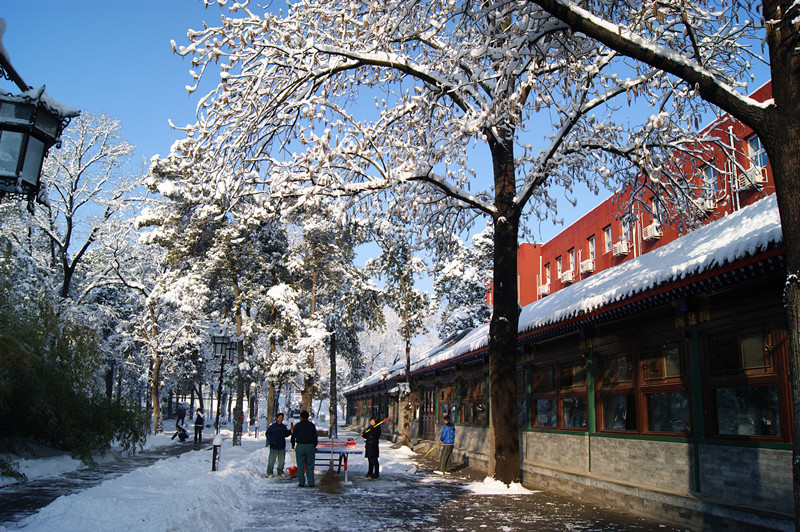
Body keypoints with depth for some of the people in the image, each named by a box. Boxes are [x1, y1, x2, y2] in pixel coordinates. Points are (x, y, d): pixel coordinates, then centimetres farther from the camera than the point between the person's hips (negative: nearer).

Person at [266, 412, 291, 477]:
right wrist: (271, 441, -13)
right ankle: (269, 473, 9)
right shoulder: (273, 426, -4)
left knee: (281, 460, 8)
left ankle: (280, 472, 19)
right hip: (274, 447, -5)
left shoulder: (284, 427, 11)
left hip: (282, 447, 5)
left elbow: (286, 434, 20)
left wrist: (290, 431, 3)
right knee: (271, 460, -2)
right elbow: (268, 434, -1)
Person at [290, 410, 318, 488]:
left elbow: (293, 436, 6)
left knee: (300, 465, 5)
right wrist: (314, 446, 22)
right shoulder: (312, 425, 6)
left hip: (300, 446, -1)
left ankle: (301, 482, 3)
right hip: (310, 446, 1)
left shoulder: (297, 425, 2)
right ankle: (311, 483, 1)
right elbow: (315, 437, 8)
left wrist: (293, 444, 24)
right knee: (310, 466, 4)